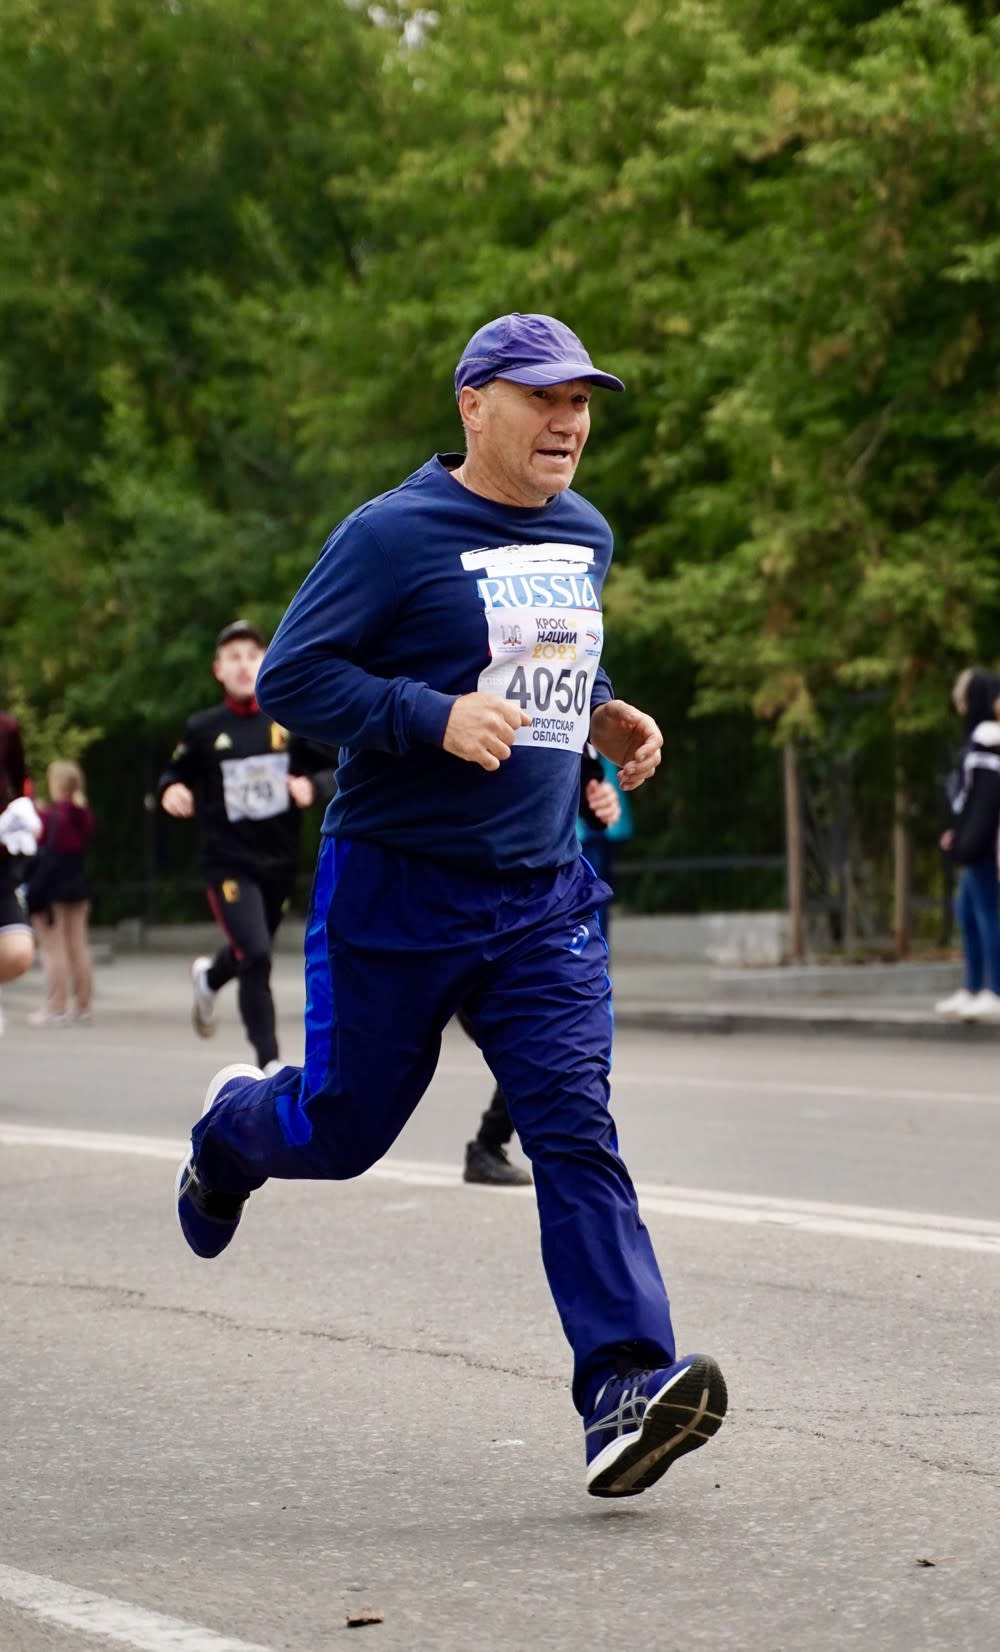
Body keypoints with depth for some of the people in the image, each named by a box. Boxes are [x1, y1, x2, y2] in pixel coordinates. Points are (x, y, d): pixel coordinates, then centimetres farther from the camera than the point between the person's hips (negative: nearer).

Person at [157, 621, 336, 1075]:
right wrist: (171, 791, -15)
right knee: (256, 956, -19)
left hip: (280, 862, 3)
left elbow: (335, 770, 3)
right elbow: (175, 775, 7)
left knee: (252, 955, 20)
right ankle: (270, 1063, -10)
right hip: (228, 862, -3)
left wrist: (313, 785, -18)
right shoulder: (203, 729, -3)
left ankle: (208, 978, 57)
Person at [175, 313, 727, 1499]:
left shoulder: (586, 537, 11)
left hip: (544, 897, 4)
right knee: (344, 1127, 9)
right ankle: (231, 1133, 45)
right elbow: (289, 677, -13)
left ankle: (627, 1386, -18)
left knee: (575, 1130, -10)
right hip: (398, 886, -4)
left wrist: (603, 716, 8)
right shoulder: (392, 536, -11)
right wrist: (437, 717, -24)